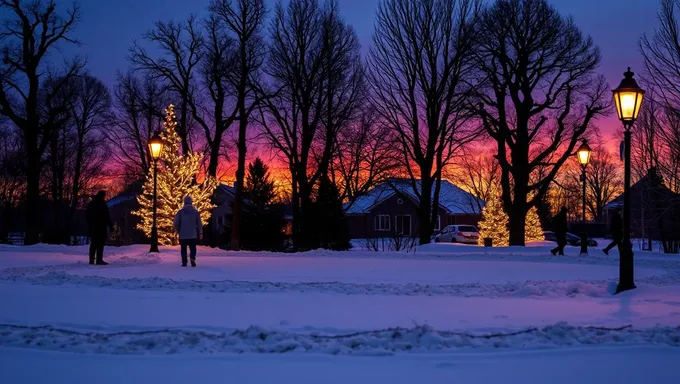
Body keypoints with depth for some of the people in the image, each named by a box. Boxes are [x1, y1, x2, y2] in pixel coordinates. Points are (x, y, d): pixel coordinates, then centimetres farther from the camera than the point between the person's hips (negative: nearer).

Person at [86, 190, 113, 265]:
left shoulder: (91, 204, 13)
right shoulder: (102, 204, -10)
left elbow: (87, 216, 17)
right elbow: (106, 217, -12)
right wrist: (111, 226, -7)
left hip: (92, 227, 7)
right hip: (101, 227, -7)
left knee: (93, 244, 13)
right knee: (100, 244, -5)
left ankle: (91, 260, 13)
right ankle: (99, 260, -9)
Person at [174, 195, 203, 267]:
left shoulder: (180, 212, -3)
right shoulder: (196, 212, 0)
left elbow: (176, 223, -4)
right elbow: (199, 223, -1)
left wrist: (178, 231, 11)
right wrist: (200, 232, 7)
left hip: (183, 234, 0)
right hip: (193, 234, 0)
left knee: (183, 249, 9)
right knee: (193, 248, 6)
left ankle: (184, 262, 5)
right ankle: (192, 258, -19)